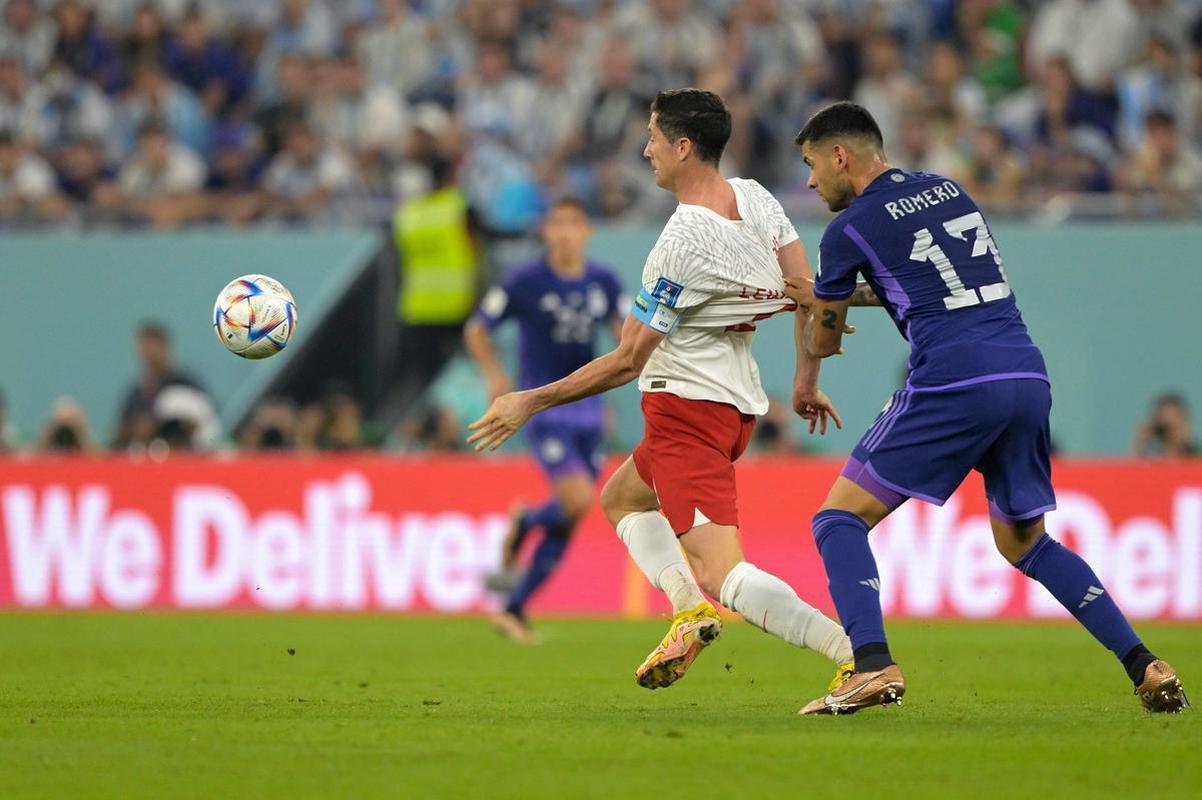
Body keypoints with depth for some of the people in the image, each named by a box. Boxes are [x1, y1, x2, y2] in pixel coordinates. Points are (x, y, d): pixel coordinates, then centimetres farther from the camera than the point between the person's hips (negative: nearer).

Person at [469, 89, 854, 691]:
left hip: (684, 404, -10)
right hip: (738, 403, 10)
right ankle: (689, 607, 8)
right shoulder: (753, 199, 1)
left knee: (723, 573, -17)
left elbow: (628, 361, -15)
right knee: (620, 498, 30)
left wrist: (531, 403, -6)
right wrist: (807, 379, 18)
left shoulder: (681, 245, -21)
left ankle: (861, 658, -29)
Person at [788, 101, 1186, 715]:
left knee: (840, 519, 2)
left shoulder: (851, 230, 2)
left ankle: (872, 665, -17)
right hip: (1028, 375, 7)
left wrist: (817, 311, 40)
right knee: (1024, 543, 22)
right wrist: (830, 296, 34)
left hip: (954, 382, -7)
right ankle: (1145, 666, 11)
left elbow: (822, 342, 15)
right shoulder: (947, 190, 21)